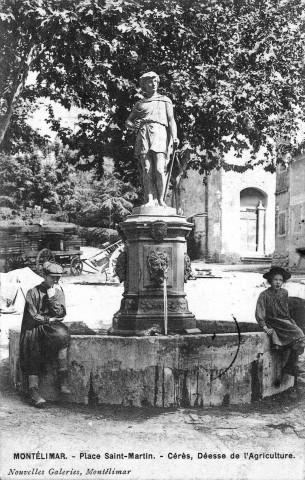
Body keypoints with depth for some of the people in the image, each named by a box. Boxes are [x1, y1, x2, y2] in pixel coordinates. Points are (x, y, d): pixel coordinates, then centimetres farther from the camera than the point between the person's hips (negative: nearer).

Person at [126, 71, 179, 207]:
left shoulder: (165, 100, 21)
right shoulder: (139, 104, 26)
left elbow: (171, 120, 9)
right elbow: (128, 121, 26)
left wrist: (174, 137, -8)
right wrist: (133, 125, 1)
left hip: (159, 133, -2)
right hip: (143, 134, 2)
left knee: (159, 169, -17)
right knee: (146, 170, -10)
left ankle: (161, 199, -7)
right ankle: (150, 201, -13)